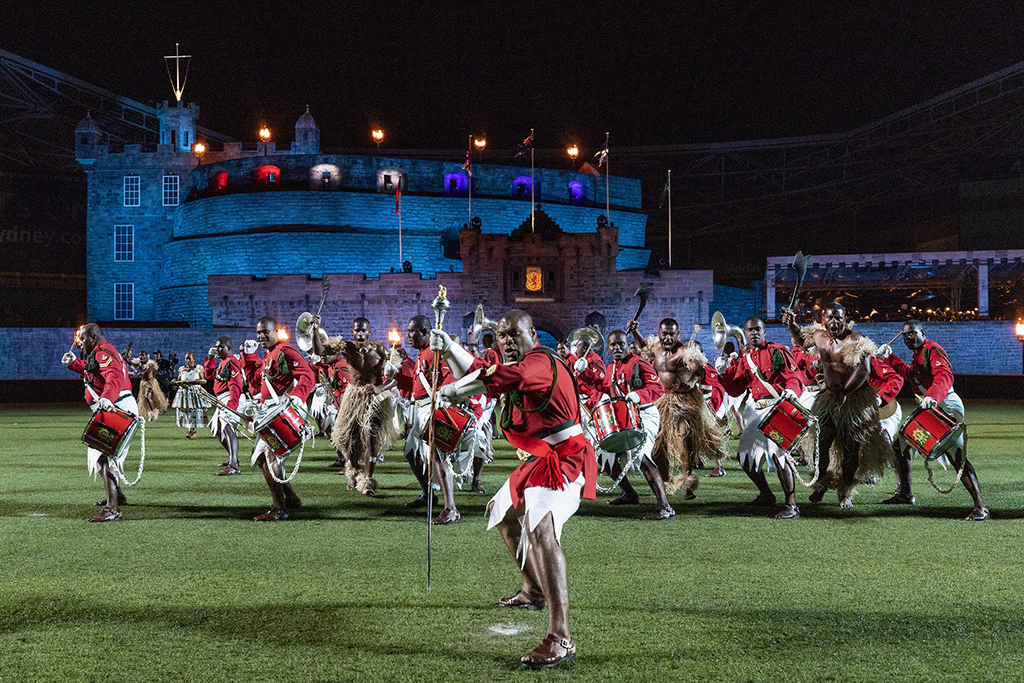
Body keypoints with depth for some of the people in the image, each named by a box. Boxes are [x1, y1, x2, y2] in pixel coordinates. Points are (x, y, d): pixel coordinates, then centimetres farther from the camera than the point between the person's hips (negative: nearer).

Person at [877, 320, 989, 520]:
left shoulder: (933, 350, -13)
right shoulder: (917, 354, 18)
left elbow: (945, 377, -30)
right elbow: (909, 373, 37)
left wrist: (933, 396, -48)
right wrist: (889, 358, 29)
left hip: (946, 407, -10)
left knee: (957, 457, -21)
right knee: (901, 445, 15)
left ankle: (980, 507, -25)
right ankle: (905, 494, 29)